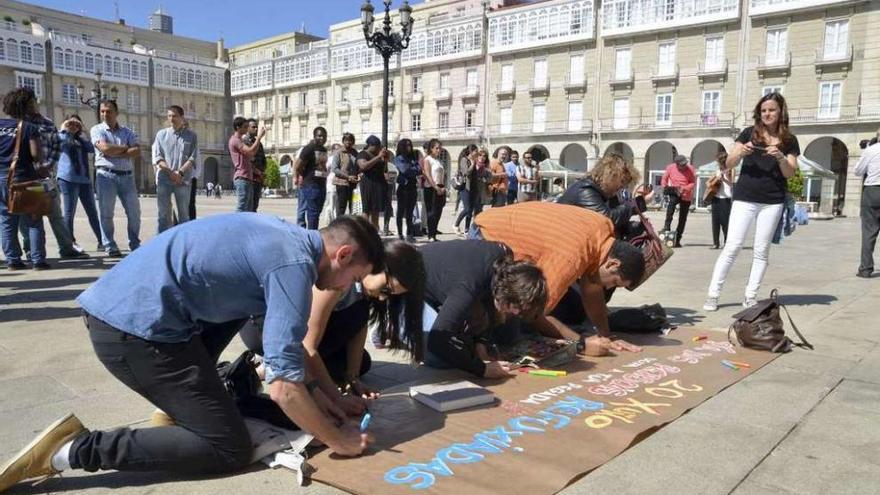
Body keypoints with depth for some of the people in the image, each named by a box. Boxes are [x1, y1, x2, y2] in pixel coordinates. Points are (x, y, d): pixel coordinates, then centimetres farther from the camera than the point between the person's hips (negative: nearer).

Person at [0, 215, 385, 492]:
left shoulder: (284, 237, 14)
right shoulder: (293, 264, -15)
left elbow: (293, 340, 25)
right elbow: (283, 388, -20)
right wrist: (337, 439, -5)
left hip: (115, 305, 10)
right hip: (136, 327, -10)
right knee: (231, 450, -2)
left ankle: (181, 396, 22)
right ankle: (73, 449, -2)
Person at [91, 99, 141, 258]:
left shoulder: (127, 131, 13)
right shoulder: (97, 130, 5)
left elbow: (137, 151, -1)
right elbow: (105, 148, -12)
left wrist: (116, 153, -10)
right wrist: (125, 148, -1)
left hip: (127, 175, 3)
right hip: (106, 175, -3)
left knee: (134, 212, 4)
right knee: (106, 213, -1)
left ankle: (135, 245, 16)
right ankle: (110, 247, 6)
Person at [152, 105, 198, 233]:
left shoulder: (191, 136, 7)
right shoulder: (161, 134, 11)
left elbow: (193, 158, -2)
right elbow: (157, 157, 3)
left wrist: (180, 172, -14)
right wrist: (171, 172, -11)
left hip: (183, 180, -1)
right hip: (164, 179, 1)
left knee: (184, 214, 4)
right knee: (164, 214, 1)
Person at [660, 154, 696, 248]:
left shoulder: (690, 169, -7)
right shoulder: (670, 167, -5)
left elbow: (693, 183, -6)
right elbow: (664, 179, 7)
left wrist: (684, 188, -23)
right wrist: (665, 187, -11)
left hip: (686, 196, 1)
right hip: (674, 193, 0)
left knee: (682, 219, 4)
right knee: (672, 202, -36)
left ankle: (677, 239, 13)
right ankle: (667, 227, -32)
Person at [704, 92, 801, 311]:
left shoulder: (789, 140, 6)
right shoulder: (749, 133, 4)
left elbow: (790, 173, 1)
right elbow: (729, 164, 2)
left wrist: (780, 157, -17)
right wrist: (741, 152, -18)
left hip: (772, 201, 2)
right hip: (744, 198, -1)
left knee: (761, 251, 5)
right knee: (732, 246, -6)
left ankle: (751, 296, 12)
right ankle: (713, 294, -4)